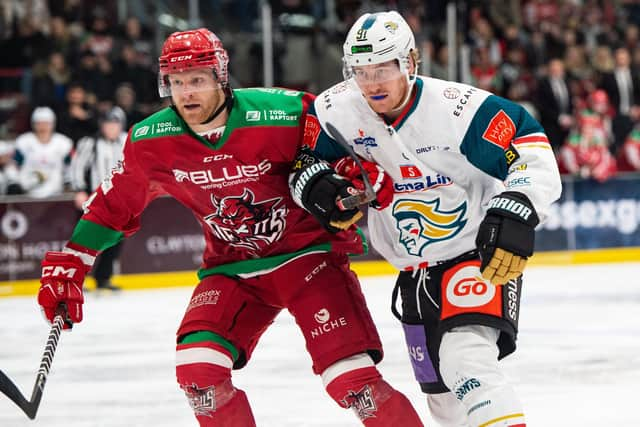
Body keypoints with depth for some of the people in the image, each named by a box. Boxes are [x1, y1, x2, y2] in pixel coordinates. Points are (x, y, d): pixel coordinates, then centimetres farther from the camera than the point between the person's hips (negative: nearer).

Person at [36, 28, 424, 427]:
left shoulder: (283, 114, -22)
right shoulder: (151, 141, -9)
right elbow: (115, 203, 6)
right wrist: (69, 263, 6)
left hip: (306, 250, -4)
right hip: (231, 267, 4)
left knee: (352, 378, -17)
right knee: (198, 370, -14)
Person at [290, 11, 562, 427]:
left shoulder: (458, 107, -24)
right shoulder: (337, 109, -9)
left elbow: (531, 148, -23)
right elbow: (303, 155, 7)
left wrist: (515, 213, -36)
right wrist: (316, 185, -16)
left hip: (483, 255, -7)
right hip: (416, 272, 7)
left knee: (465, 361, -28)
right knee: (440, 388, 14)